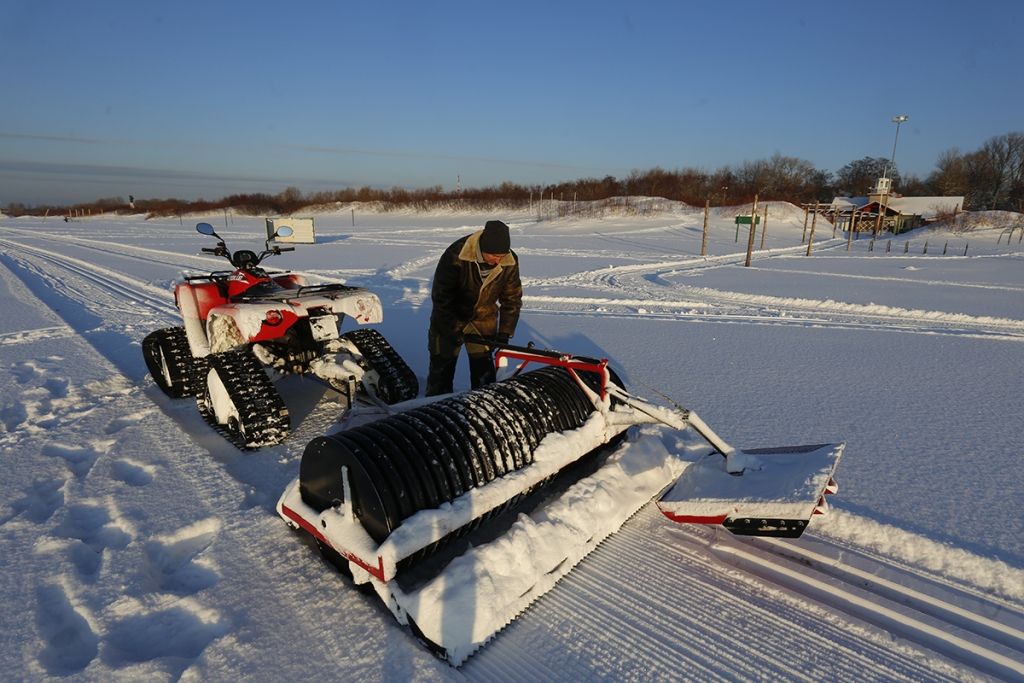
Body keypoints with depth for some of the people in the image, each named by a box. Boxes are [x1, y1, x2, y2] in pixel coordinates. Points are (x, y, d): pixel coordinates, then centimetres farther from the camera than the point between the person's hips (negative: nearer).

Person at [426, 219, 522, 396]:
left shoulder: (510, 262, -19)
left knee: (483, 368, 8)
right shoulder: (455, 256, -30)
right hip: (449, 317, -2)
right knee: (442, 366, 8)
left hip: (484, 318, 3)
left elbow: (512, 298, -7)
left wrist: (505, 332, -12)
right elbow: (440, 296, -22)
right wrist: (453, 329, -22)